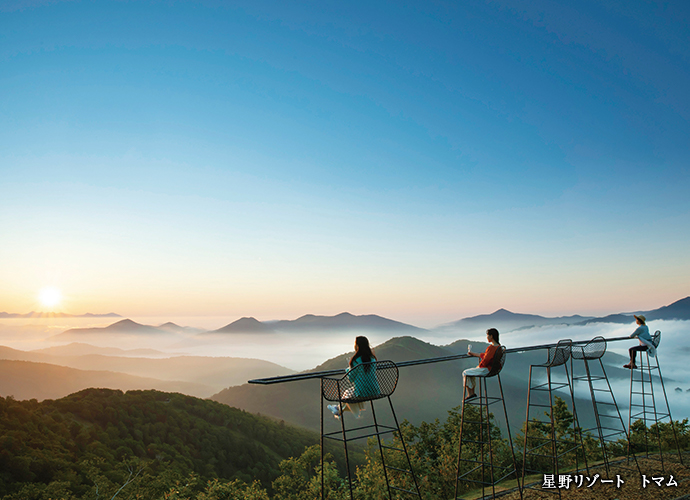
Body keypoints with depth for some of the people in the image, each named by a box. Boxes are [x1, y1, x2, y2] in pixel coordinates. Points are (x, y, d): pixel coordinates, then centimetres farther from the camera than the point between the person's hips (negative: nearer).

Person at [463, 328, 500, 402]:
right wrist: (473, 354, 21)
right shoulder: (497, 346, 5)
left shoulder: (491, 347, -26)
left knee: (465, 373, 3)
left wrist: (479, 367, -6)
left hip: (486, 370, -10)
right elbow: (485, 355, 15)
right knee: (471, 371, 27)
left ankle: (470, 394, 10)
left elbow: (485, 360, -26)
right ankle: (472, 393, 28)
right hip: (491, 369, 10)